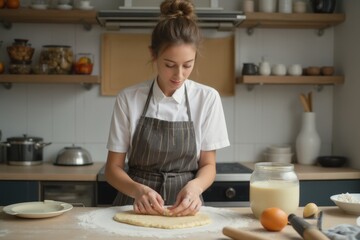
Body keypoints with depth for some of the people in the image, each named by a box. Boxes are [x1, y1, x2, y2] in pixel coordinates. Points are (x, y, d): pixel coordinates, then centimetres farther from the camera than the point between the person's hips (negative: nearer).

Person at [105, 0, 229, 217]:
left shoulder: (207, 98, -3)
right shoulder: (128, 99, -4)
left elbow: (208, 165, 2)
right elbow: (113, 168, -1)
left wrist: (195, 186, -19)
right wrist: (139, 190, -21)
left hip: (185, 207, 1)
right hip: (138, 207, 0)